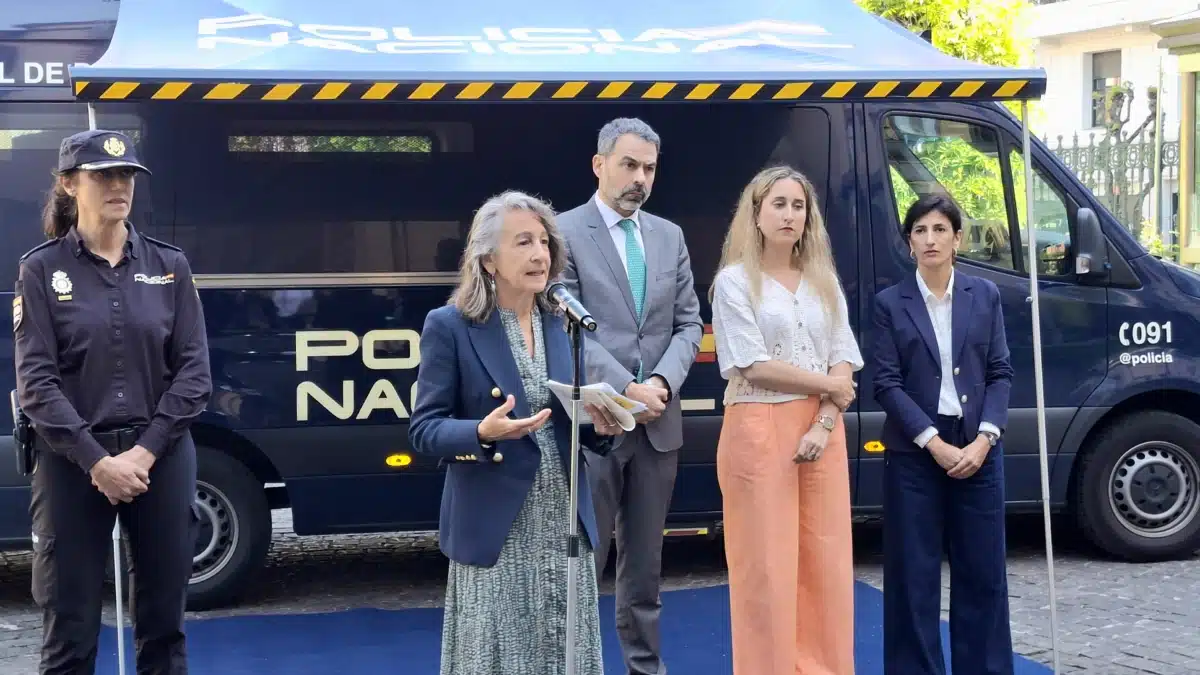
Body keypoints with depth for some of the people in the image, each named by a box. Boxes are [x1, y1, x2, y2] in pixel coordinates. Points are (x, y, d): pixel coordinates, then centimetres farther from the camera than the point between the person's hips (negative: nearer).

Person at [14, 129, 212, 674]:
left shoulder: (168, 265, 7)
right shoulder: (42, 269, 1)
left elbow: (194, 371, 1)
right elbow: (35, 381, -6)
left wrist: (144, 453, -11)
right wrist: (97, 461, -16)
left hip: (161, 459, 2)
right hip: (72, 463, -2)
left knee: (162, 621, 9)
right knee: (69, 630, 2)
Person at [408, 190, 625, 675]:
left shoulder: (561, 322, 8)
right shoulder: (450, 326, -7)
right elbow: (422, 429, -8)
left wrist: (600, 426, -8)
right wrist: (483, 433, -26)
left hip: (565, 524, 5)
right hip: (494, 526, -5)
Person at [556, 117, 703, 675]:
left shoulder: (670, 236, 12)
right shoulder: (564, 233, -4)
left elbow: (689, 324, 9)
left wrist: (661, 383, -8)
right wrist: (627, 390, -16)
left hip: (658, 422, 5)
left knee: (644, 561, 12)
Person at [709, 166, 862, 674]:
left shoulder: (824, 282, 13)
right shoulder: (735, 282, -2)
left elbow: (844, 364, 6)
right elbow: (754, 366, -10)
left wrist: (824, 425, -9)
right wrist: (827, 384, -5)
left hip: (821, 432, 5)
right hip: (760, 430, -5)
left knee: (826, 564, 4)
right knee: (768, 568, -3)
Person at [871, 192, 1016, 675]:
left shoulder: (984, 295, 6)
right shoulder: (890, 303, 0)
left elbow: (1000, 374, 4)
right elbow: (886, 383, -5)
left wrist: (984, 439, -10)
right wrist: (935, 443, -14)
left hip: (978, 448, 2)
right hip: (914, 453, -2)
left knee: (983, 570, 6)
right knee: (914, 573, 2)